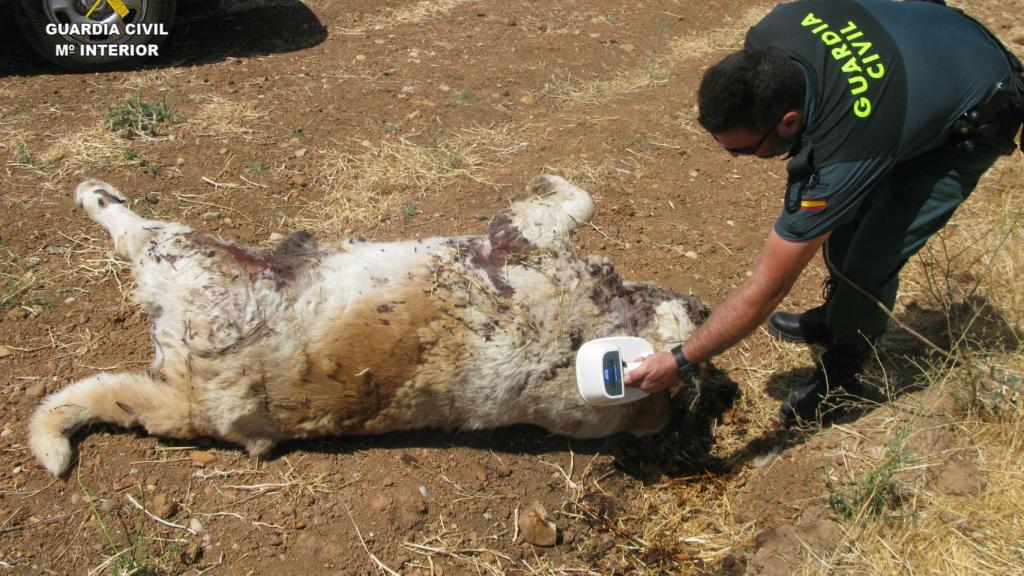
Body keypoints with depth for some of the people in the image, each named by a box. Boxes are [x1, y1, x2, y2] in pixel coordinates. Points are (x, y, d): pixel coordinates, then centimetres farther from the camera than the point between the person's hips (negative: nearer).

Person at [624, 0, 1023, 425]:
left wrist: (681, 361, -29)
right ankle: (838, 316, 37)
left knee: (871, 257, -14)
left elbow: (767, 289, -36)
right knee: (840, 221, 11)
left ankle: (842, 374, 11)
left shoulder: (837, 160, -43)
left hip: (972, 122, -7)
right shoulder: (769, 36, -28)